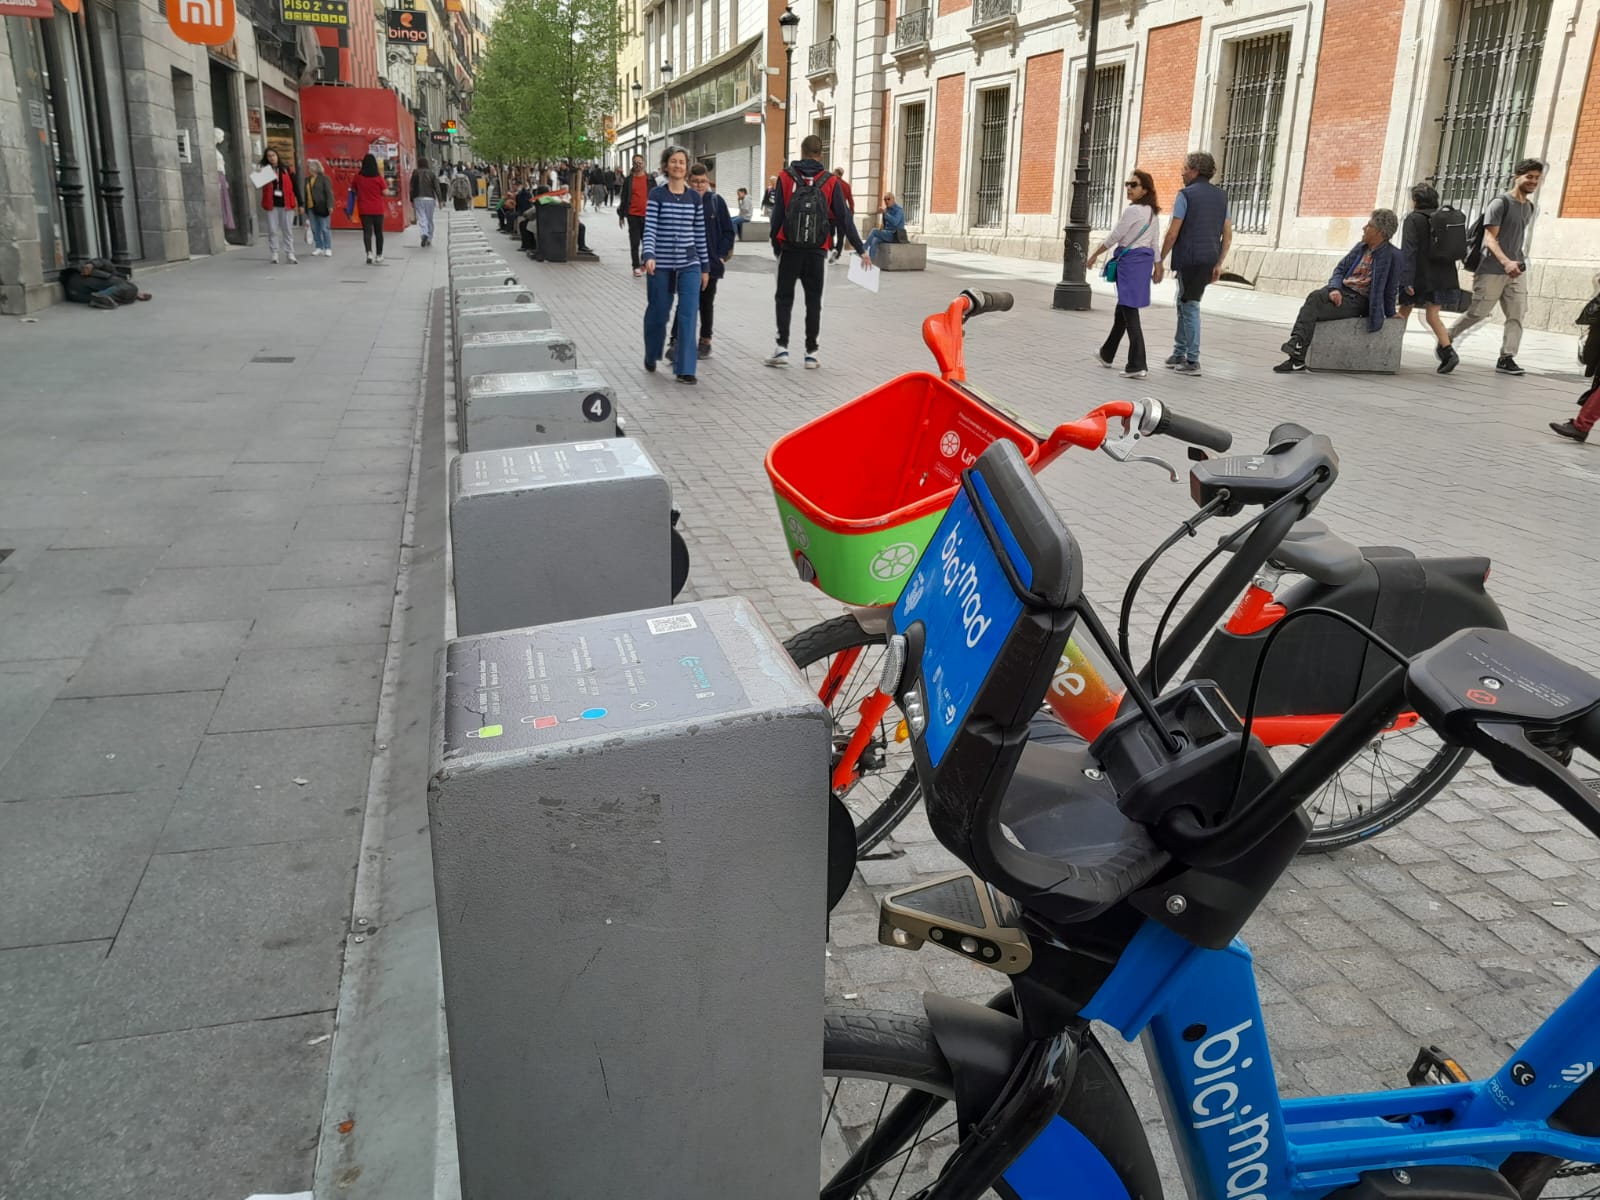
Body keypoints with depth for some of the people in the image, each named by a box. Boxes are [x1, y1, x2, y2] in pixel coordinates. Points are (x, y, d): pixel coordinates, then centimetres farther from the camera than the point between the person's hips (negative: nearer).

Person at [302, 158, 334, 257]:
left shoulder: (324, 178, -5)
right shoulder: (307, 180, 13)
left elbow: (329, 192, -10)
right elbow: (306, 193, 16)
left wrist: (330, 206, -18)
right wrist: (304, 206, 13)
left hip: (322, 207, -7)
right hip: (311, 208, 7)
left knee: (325, 228, -4)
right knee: (315, 229, 8)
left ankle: (328, 248, 1)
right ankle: (319, 247, 16)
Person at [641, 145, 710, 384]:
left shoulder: (695, 197, 7)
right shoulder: (657, 195, -2)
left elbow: (700, 234, 10)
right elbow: (650, 228, -11)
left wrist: (705, 266, 10)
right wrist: (649, 256, -27)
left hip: (689, 265, 2)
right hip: (661, 265, -2)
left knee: (689, 314, -8)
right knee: (658, 312, 11)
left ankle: (685, 369, -5)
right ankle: (651, 356, 37)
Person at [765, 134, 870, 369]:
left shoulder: (785, 178, -2)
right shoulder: (830, 181, -1)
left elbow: (777, 215, -1)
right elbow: (844, 218, -1)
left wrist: (776, 245, 10)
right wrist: (860, 249, 4)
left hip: (790, 249, 0)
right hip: (817, 251, 0)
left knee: (784, 298, 9)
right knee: (813, 301, 8)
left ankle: (782, 347, 1)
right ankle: (811, 353, 9)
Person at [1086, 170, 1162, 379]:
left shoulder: (1132, 210, -15)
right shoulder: (1153, 212, 12)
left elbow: (1113, 237, -10)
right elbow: (1155, 242, 13)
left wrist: (1094, 255, 1)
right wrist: (1157, 267, 17)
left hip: (1130, 261, -9)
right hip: (1145, 260, 9)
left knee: (1129, 312, -10)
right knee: (1122, 308, 21)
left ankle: (1137, 366, -14)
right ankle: (1107, 354, 36)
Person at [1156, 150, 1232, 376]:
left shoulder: (1186, 195, -8)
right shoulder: (1221, 196, 12)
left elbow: (1172, 233, -11)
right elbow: (1228, 235, 11)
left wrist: (1160, 259, -1)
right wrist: (1219, 264, 17)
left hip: (1189, 260, -7)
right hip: (1210, 260, 7)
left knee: (1190, 307, -2)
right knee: (1184, 303, 19)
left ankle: (1193, 361, -1)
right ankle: (1179, 353, 23)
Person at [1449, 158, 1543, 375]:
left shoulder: (1532, 208, 15)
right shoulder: (1501, 202, -8)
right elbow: (1490, 238, -16)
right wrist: (1505, 262, -29)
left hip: (1517, 271, 6)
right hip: (1492, 271, -6)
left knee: (1516, 315, -4)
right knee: (1479, 313, -1)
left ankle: (1506, 358, -4)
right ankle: (1448, 337, 21)